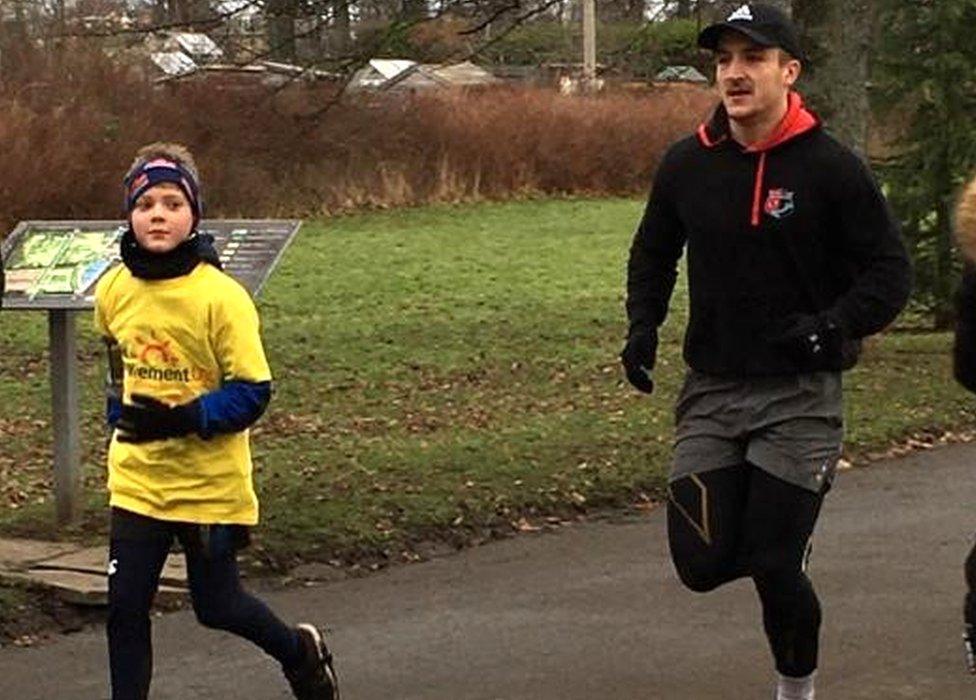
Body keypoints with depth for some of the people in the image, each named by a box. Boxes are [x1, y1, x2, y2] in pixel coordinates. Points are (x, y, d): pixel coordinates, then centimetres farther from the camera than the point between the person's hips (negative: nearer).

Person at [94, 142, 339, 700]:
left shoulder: (222, 297, -18)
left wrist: (180, 419, -27)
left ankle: (301, 651, 39)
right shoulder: (113, 291, -1)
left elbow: (253, 393, -17)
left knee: (217, 606, 9)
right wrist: (123, 410, 10)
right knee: (125, 609, 0)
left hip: (210, 483, -4)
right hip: (136, 479, 4)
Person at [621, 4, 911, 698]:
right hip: (712, 391, 4)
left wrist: (834, 326, -23)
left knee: (775, 569, -5)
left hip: (800, 396, -3)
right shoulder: (686, 165, 1)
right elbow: (652, 254, 18)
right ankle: (774, 532, 33)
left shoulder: (831, 167, -10)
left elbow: (890, 271, -6)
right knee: (702, 563, -3)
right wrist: (643, 326, 0)